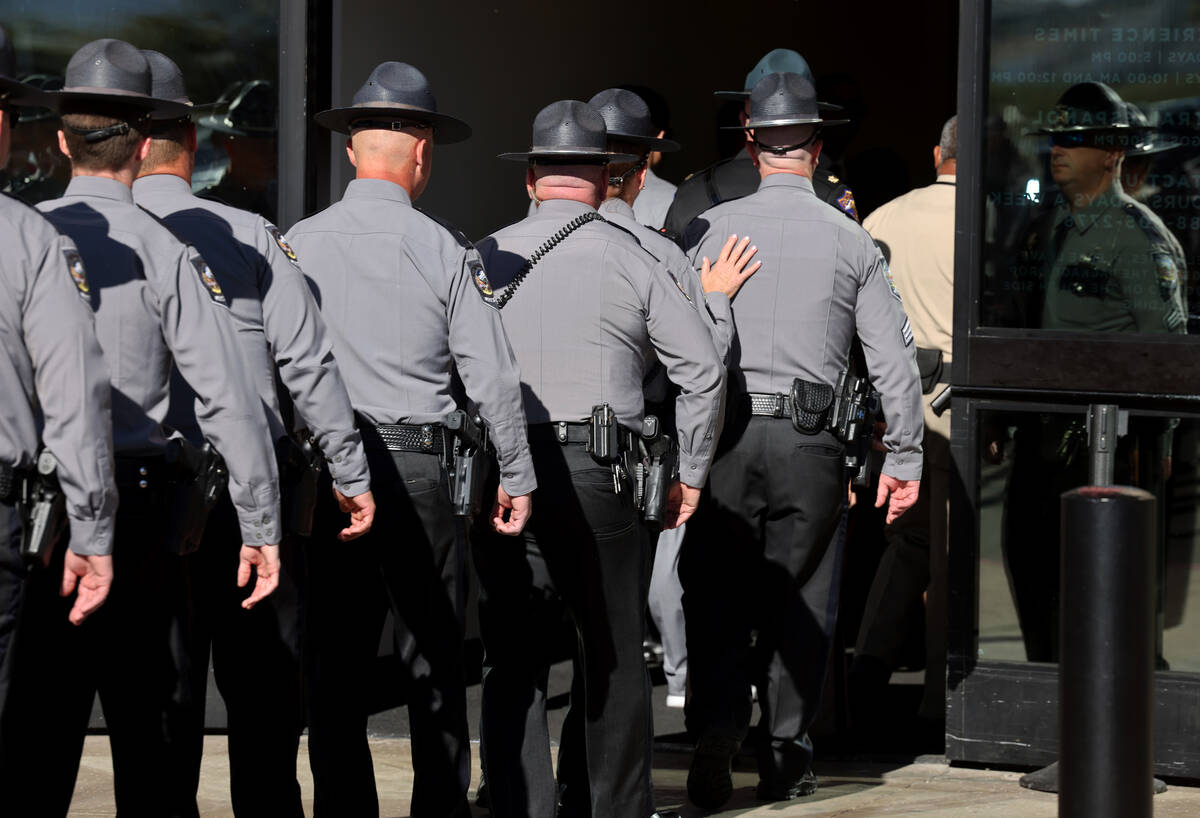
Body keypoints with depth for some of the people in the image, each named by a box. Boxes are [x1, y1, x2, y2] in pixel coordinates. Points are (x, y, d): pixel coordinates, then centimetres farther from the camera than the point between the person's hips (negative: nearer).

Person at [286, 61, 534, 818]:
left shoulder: (298, 245, 1)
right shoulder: (444, 251, -4)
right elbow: (493, 378, -3)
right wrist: (518, 477, 8)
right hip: (416, 465, -2)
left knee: (335, 661, 6)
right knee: (435, 661, 6)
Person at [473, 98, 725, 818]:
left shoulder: (486, 258, 7)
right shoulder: (632, 260, 3)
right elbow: (703, 369, 1)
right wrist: (691, 474, 10)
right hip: (594, 472, -2)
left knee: (514, 658, 5)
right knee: (615, 656, 9)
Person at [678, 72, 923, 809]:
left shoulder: (709, 231, 2)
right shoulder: (851, 242, 3)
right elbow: (894, 357, 2)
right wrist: (905, 457, 8)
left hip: (723, 435, 0)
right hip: (809, 442, 0)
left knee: (716, 594, 7)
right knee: (798, 602, 8)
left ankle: (717, 722, -13)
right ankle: (786, 759, 11)